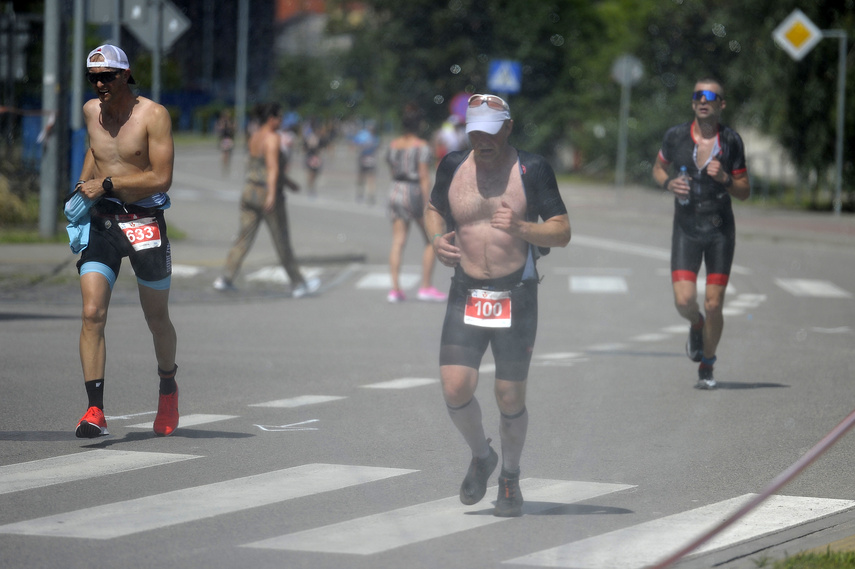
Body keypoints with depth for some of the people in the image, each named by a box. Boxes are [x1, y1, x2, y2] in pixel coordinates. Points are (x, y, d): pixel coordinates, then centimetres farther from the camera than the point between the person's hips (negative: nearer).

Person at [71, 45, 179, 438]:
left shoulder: (153, 115, -9)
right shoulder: (91, 111, 8)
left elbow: (162, 178, -15)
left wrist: (107, 184, -16)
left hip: (144, 221, -4)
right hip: (101, 220, 4)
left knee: (157, 320, 10)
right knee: (92, 314, -13)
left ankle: (168, 389, 37)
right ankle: (95, 410, -16)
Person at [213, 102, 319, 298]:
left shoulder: (254, 137, 11)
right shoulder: (273, 138, -16)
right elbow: (273, 166, -27)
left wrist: (286, 181, 30)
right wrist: (272, 194, -36)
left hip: (250, 192, 7)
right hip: (268, 193, -7)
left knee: (244, 238, 10)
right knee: (283, 243, 4)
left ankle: (226, 278, 2)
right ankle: (298, 285, 14)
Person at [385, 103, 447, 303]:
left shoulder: (393, 144, 6)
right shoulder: (422, 146, -12)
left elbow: (392, 172, 13)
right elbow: (424, 177, -16)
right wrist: (427, 206, -16)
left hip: (396, 190, 6)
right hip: (416, 194, -6)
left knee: (398, 242, 3)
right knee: (431, 241, 8)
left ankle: (395, 288, -4)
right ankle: (426, 287, 5)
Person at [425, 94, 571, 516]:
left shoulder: (531, 170, -6)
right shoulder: (453, 167, 2)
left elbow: (562, 232, -5)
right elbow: (434, 209, 21)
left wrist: (520, 228, -23)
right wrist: (437, 239, -1)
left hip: (516, 296, -2)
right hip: (466, 293, 2)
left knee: (510, 398, -1)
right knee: (455, 389, -11)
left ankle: (510, 477, 24)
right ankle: (481, 457, 19)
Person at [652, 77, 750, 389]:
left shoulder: (731, 141, -5)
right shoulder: (676, 136, -4)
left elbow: (745, 191, 2)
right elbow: (659, 168, 14)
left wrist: (725, 179, -18)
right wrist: (668, 183, -8)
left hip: (721, 229, 0)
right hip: (686, 230, 0)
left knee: (713, 304, -2)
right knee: (684, 301, -11)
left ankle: (706, 366, 19)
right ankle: (696, 325, 27)